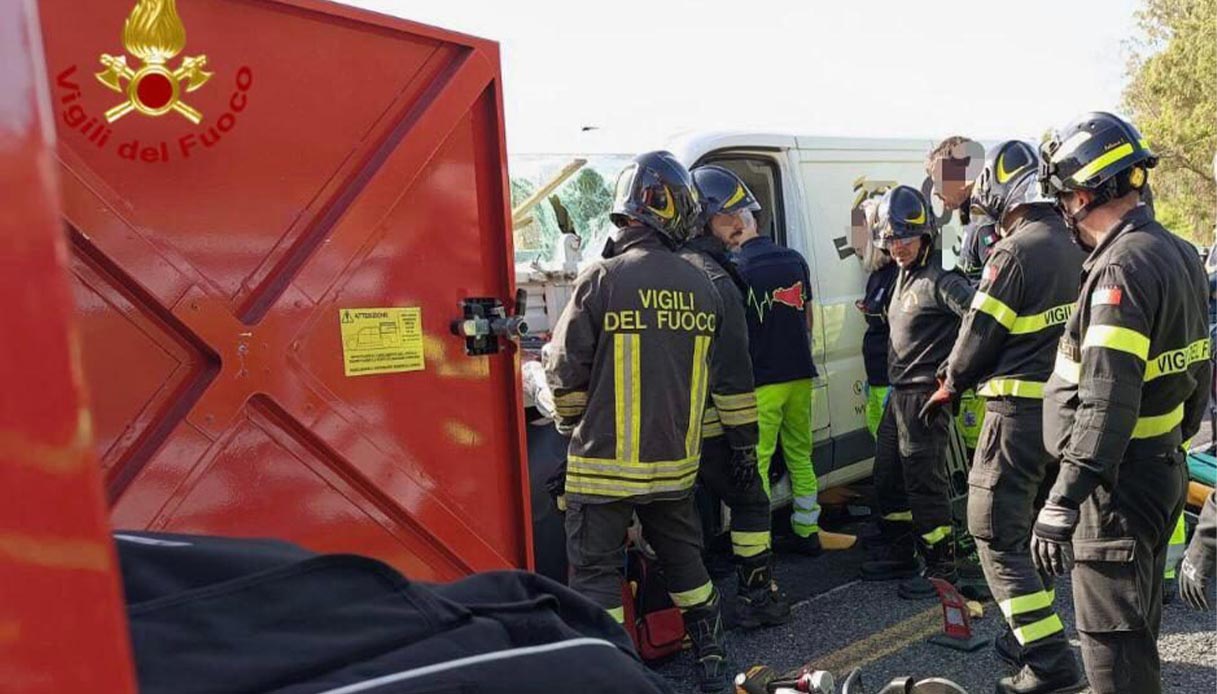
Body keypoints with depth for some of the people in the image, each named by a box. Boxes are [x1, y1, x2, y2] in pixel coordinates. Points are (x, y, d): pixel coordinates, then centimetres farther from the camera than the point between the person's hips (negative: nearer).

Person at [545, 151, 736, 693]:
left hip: (605, 464, -5)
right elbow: (718, 377, 10)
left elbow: (566, 374, -10)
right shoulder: (701, 288, 1)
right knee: (683, 557, 23)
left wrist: (573, 425, 10)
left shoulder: (602, 280, -14)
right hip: (675, 462, 6)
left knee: (596, 570, 8)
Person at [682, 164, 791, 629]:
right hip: (708, 428, -8)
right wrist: (744, 438, -13)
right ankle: (757, 598, 16)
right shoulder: (712, 276, -16)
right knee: (750, 502, 9)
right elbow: (731, 367, -18)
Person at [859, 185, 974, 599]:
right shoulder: (903, 277, 14)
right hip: (899, 393, 10)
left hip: (925, 395, -10)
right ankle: (898, 554, 29)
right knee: (887, 477, 16)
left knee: (923, 484, -3)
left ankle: (941, 567, 12)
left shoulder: (938, 280, -15)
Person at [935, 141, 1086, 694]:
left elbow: (979, 335, -12)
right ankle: (1032, 637, 31)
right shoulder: (1075, 249, 9)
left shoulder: (1015, 251, -17)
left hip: (1019, 412, -9)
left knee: (998, 537, -1)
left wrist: (951, 384, 5)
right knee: (1031, 527, 20)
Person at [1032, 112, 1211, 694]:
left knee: (1112, 639, 0)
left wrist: (1062, 502, -26)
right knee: (1139, 625, 24)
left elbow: (1107, 403, -28)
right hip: (1164, 468, 10)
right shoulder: (1179, 255, 10)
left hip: (1119, 484, -10)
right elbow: (1197, 371, 17)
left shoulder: (1122, 268, -22)